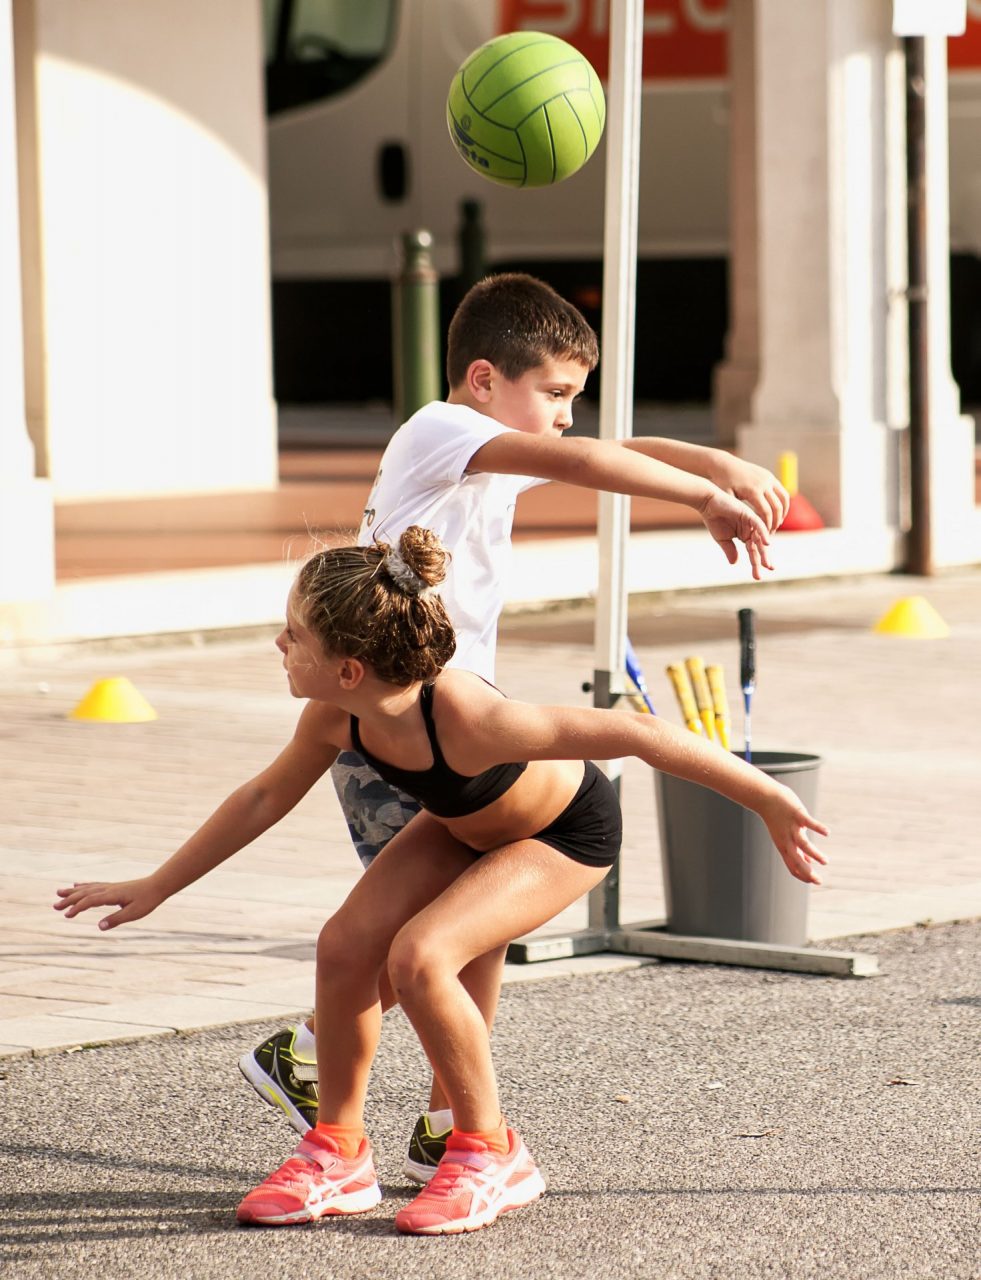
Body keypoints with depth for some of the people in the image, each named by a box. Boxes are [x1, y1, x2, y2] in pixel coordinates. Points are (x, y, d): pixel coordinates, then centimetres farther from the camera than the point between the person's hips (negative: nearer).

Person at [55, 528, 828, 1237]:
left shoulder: (465, 719, -42)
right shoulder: (337, 719, -20)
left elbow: (633, 734, -36)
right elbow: (264, 799, 0)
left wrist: (770, 801, -33)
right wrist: (155, 888, 6)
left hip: (568, 833, -7)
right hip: (465, 824, 7)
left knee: (417, 957, -25)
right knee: (346, 946, -9)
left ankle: (490, 1156, -5)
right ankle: (338, 1157, 9)